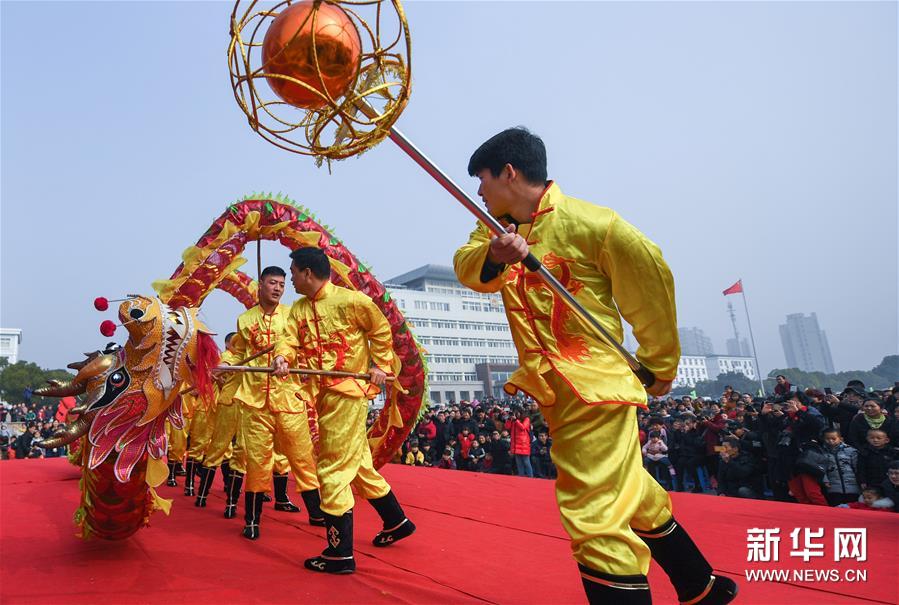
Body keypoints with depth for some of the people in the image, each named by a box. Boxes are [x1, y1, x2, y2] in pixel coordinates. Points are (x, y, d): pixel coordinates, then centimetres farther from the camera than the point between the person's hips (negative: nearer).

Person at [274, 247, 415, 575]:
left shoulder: (350, 300, -10)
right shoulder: (299, 309, 11)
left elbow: (381, 330, 0)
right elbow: (291, 340, -1)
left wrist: (381, 364, -5)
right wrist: (282, 359, -22)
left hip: (348, 391, -8)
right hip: (322, 394, 8)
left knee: (334, 469, -6)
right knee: (358, 463, 18)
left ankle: (340, 554, 7)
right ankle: (396, 522, 36)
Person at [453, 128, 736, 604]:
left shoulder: (588, 222, -13)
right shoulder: (501, 227, 7)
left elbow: (651, 280, -6)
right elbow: (469, 267, -12)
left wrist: (660, 365, 2)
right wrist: (494, 255, -36)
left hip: (596, 383, -8)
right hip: (549, 386, 8)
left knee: (597, 515, -8)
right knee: (630, 494, 21)